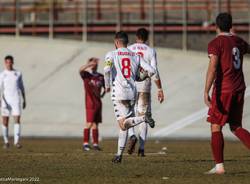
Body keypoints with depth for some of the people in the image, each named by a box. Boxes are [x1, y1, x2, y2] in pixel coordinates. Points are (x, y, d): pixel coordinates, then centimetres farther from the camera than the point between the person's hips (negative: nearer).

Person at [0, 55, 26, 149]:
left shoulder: (18, 74, 7)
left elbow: (22, 87, 14)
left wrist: (24, 100, 14)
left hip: (16, 100, 1)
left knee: (17, 120, -12)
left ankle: (17, 141, -12)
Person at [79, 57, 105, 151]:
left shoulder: (100, 77, 11)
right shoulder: (86, 75, -3)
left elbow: (105, 87, 27)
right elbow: (81, 70, -26)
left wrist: (102, 93, 10)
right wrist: (91, 63, -32)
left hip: (98, 103, 5)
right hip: (90, 103, -5)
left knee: (96, 123, 8)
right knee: (89, 123, -11)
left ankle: (95, 143, 12)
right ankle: (85, 143, -6)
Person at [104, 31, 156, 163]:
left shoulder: (111, 55, 3)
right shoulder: (136, 56, 13)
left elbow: (107, 69, -16)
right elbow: (151, 71, 4)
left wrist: (107, 85, -1)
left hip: (118, 93, -4)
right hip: (132, 93, 4)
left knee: (123, 124, -9)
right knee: (124, 124, 12)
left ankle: (143, 118, -33)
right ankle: (119, 154, 11)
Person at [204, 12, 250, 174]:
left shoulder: (215, 43, -8)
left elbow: (213, 68, -20)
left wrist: (206, 91, -24)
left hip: (223, 89, -6)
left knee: (216, 126, 1)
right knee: (236, 127, 13)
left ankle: (219, 166, -3)